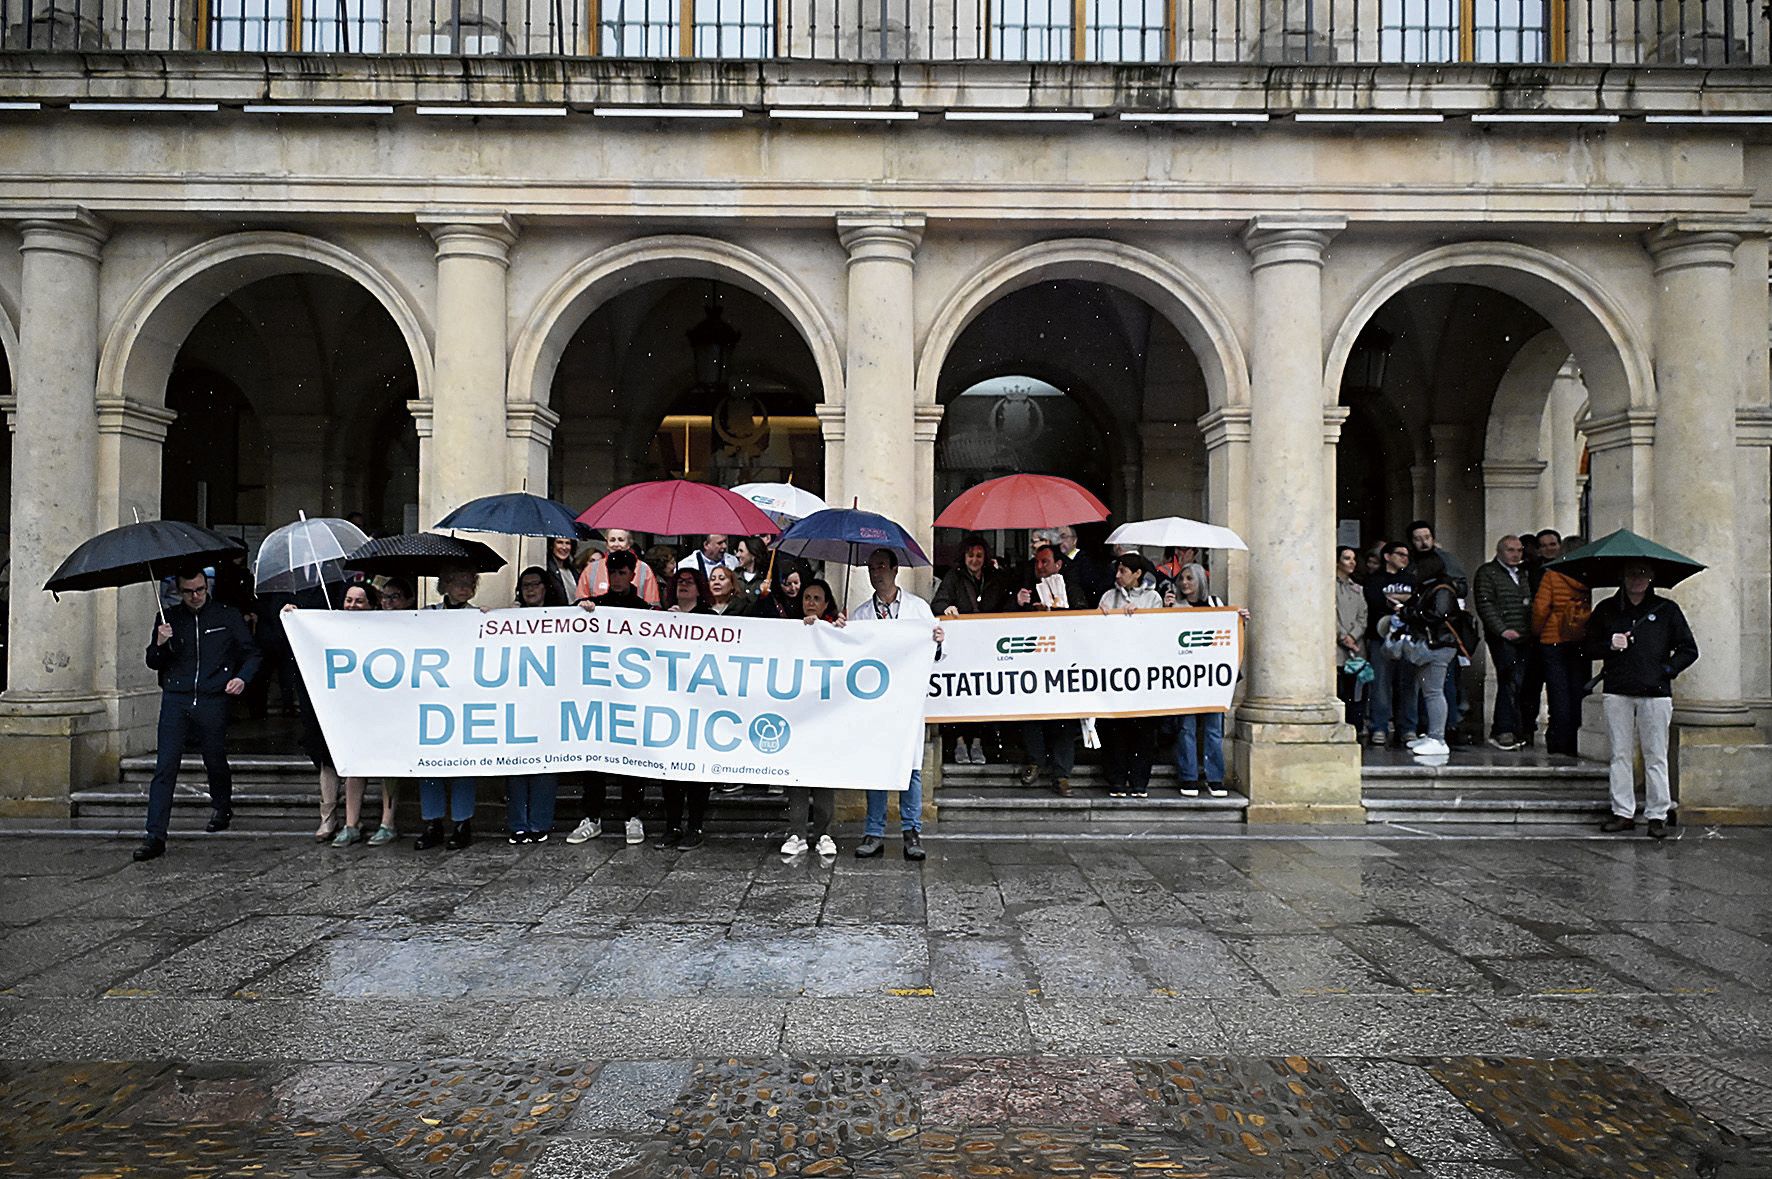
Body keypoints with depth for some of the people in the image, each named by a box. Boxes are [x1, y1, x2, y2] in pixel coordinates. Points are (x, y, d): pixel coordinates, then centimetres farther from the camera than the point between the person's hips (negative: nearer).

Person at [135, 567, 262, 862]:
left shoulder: (228, 616, 7)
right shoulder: (168, 619, 11)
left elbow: (251, 653, 11)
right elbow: (153, 663, 15)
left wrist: (242, 677, -8)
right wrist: (160, 645, -7)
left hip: (213, 701, -1)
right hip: (175, 699, 1)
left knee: (215, 762, 8)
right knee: (165, 766, -7)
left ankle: (222, 809, 39)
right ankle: (155, 836, -7)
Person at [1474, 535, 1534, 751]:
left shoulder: (1523, 574, 22)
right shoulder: (1487, 572, 1)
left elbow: (1530, 605, 24)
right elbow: (1485, 605, -8)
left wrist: (1532, 631, 10)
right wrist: (1502, 630, -16)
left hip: (1524, 638, 6)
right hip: (1502, 639, -6)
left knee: (1523, 683, 2)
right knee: (1510, 681, -13)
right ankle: (1504, 731, -9)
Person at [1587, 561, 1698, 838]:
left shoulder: (1667, 609, 6)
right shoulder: (1606, 609, 10)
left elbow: (1689, 649, 9)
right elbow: (1589, 646, 15)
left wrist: (1667, 670, -3)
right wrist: (1610, 646, -4)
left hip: (1655, 693, -1)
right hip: (1617, 692, 2)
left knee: (1655, 756, 0)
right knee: (1620, 754, 4)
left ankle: (1657, 815, 7)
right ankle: (1623, 812, 9)